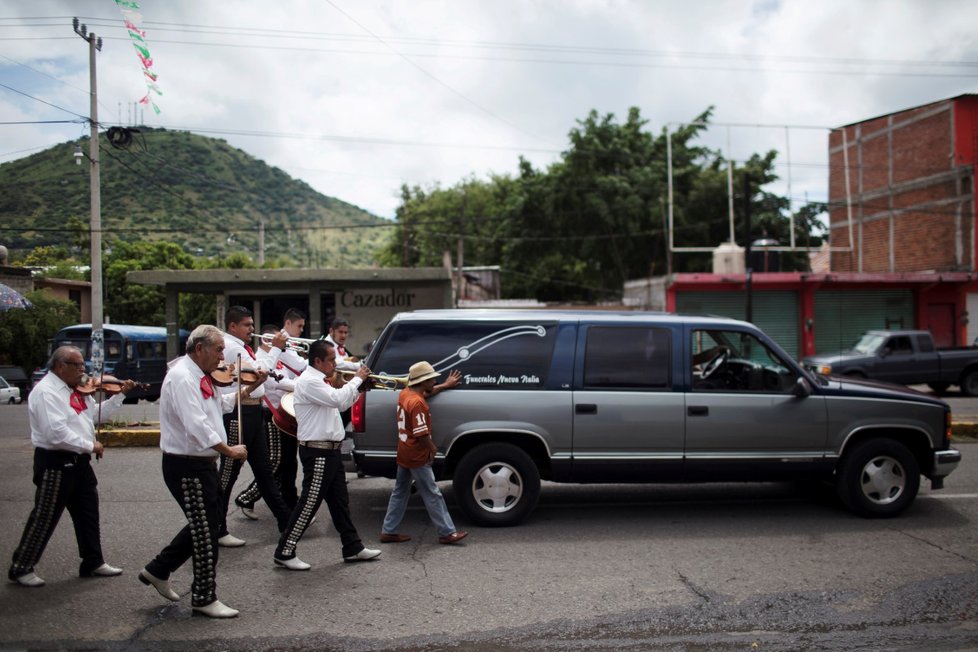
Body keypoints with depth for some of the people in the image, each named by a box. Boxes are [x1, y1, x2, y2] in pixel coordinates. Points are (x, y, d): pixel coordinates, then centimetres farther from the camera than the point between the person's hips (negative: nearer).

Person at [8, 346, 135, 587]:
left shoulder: (76, 390, 10)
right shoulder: (46, 392, -18)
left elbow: (97, 414, 20)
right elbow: (56, 433, -28)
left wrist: (120, 394, 10)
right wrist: (90, 445, -20)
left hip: (78, 461, 9)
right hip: (55, 462, -9)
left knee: (88, 513, 14)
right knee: (44, 518, 0)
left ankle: (93, 563, 25)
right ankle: (21, 568, 14)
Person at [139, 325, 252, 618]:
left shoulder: (200, 377, 12)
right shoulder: (181, 377, -20)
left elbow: (221, 404, 26)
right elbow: (197, 426, -29)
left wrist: (247, 389, 14)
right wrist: (229, 450, -24)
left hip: (202, 464, 10)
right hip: (187, 467, -10)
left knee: (207, 523, 20)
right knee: (206, 531, -1)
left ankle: (158, 570, 33)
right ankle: (205, 598, 13)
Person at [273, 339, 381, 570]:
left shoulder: (320, 381, 15)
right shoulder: (308, 381, -17)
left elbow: (341, 404, 22)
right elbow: (337, 398, -29)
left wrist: (359, 387, 9)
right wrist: (357, 379, -16)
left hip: (330, 450, 10)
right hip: (317, 452, -10)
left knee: (340, 501, 15)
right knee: (309, 503, -4)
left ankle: (353, 548, 23)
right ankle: (285, 552, 6)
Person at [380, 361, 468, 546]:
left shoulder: (405, 393, 4)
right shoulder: (416, 403, -24)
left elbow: (426, 393, 27)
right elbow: (421, 434, -25)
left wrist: (445, 385, 31)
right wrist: (433, 448, -9)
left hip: (404, 453, 9)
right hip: (417, 457, -9)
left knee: (400, 493, 15)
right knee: (432, 495, -1)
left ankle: (389, 531, 19)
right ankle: (447, 533, 7)